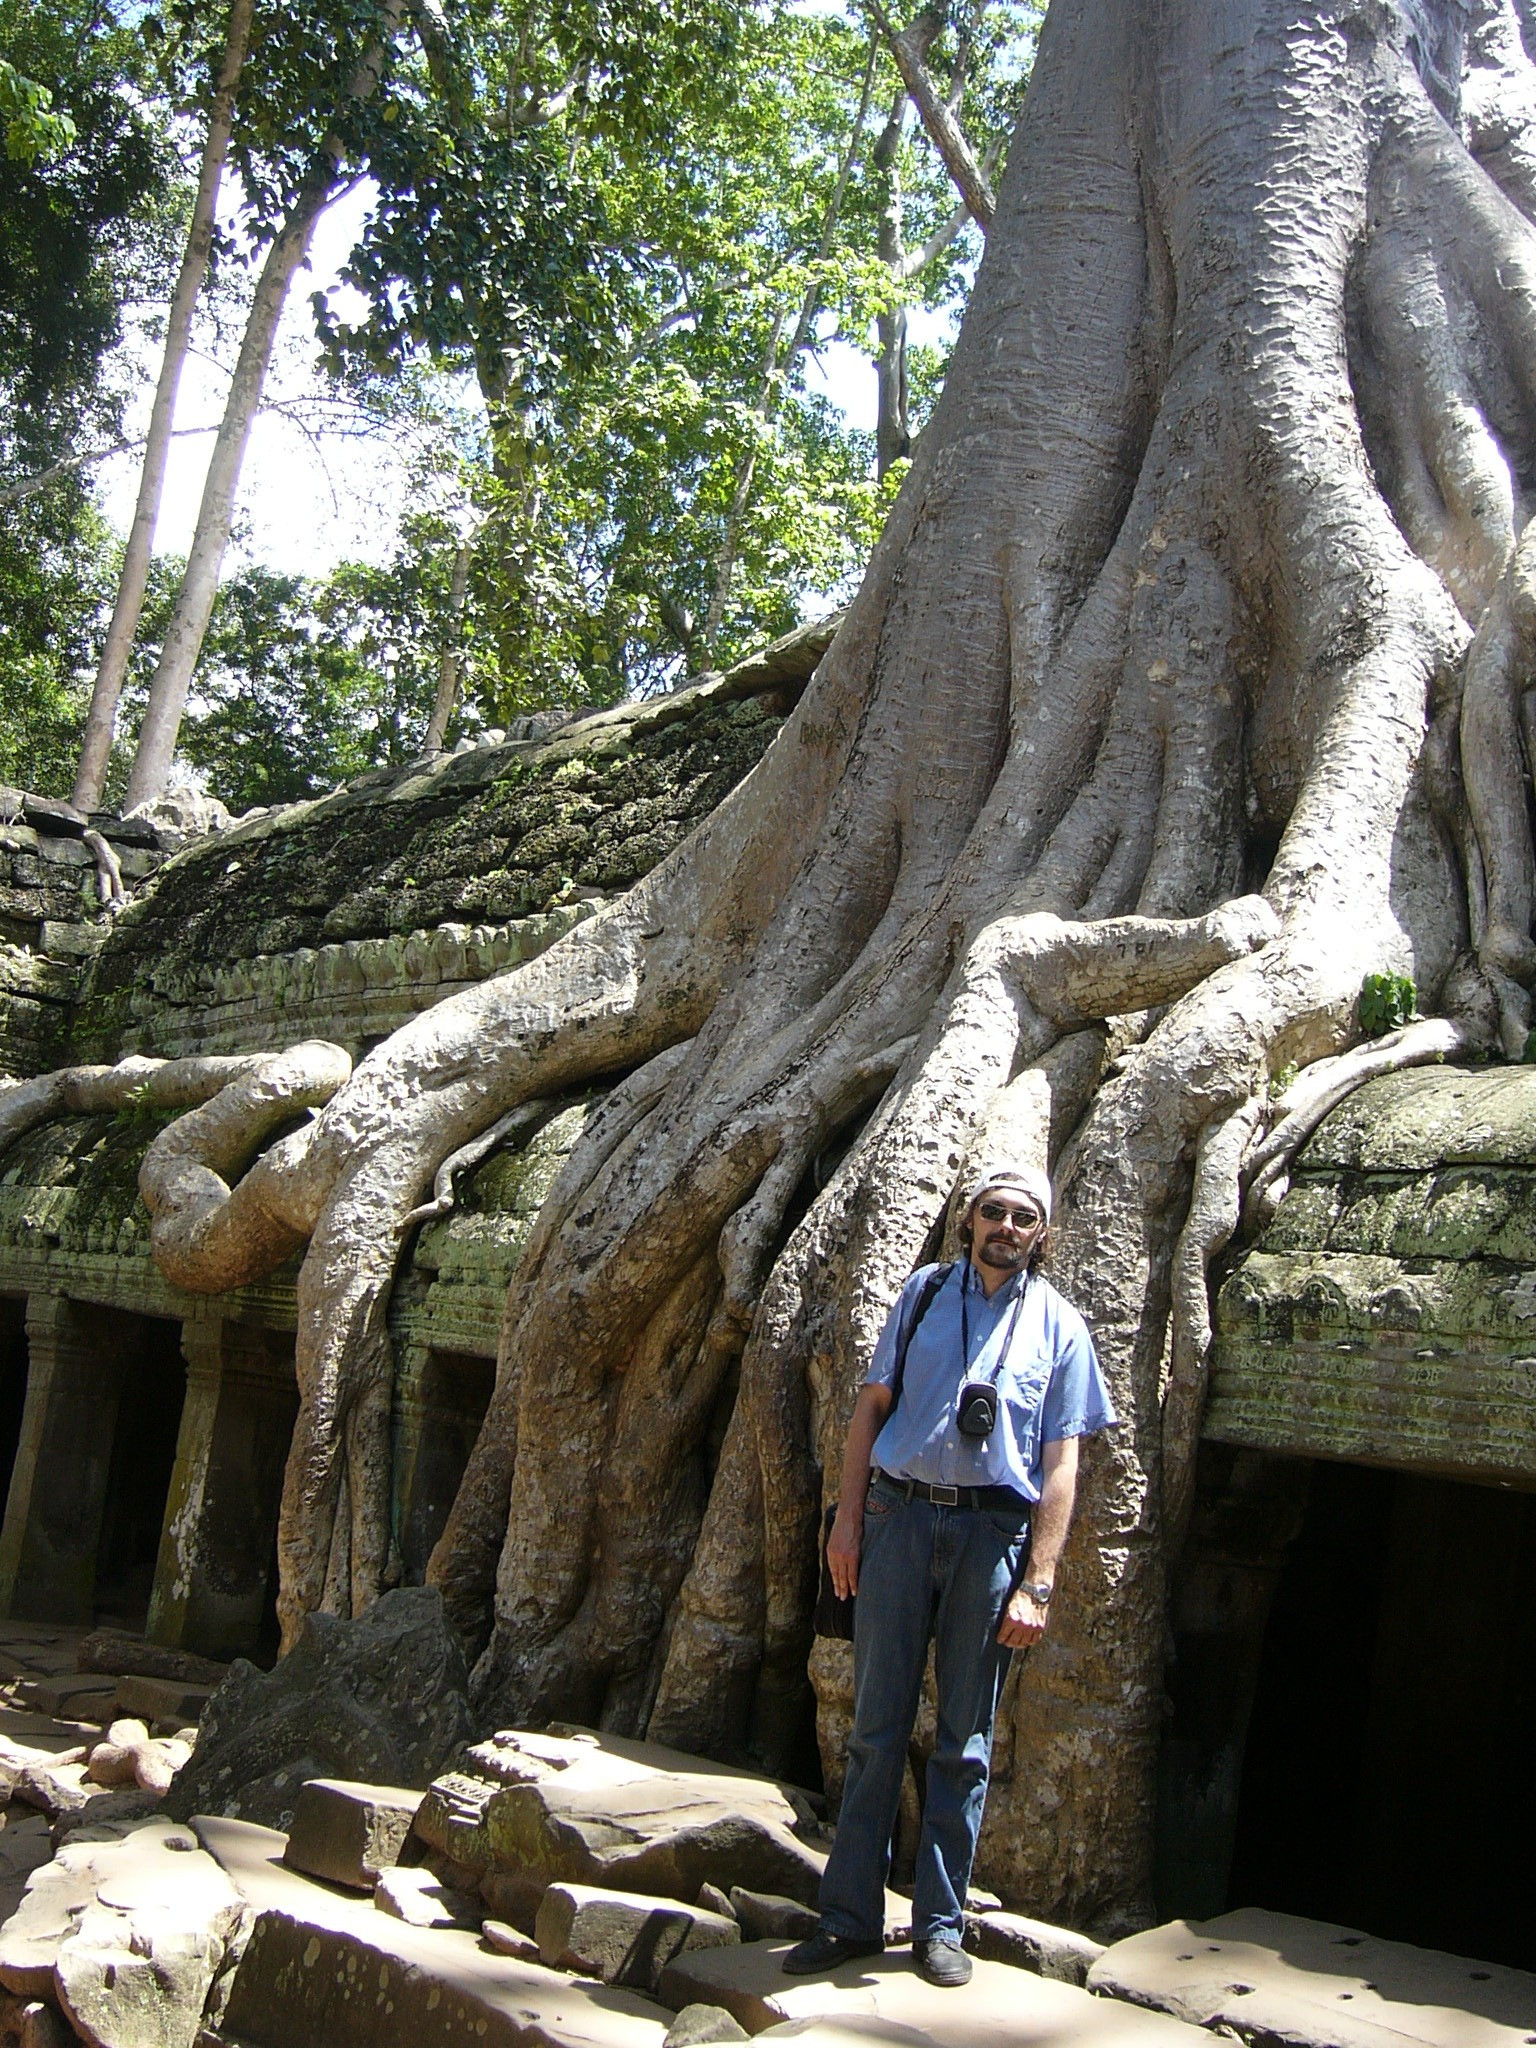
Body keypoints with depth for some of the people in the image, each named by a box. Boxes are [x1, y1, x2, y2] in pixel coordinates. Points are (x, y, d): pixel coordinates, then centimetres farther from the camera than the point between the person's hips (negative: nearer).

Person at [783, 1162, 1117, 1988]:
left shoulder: (1059, 1325, 4)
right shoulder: (924, 1292, 8)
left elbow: (1060, 1464, 1)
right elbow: (872, 1403, 10)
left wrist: (1037, 1584, -6)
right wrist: (847, 1516, 1)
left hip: (992, 1532, -1)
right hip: (899, 1516, 1)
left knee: (964, 1739, 7)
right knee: (877, 1725, 5)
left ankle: (939, 1924, 19)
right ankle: (851, 1914, 14)